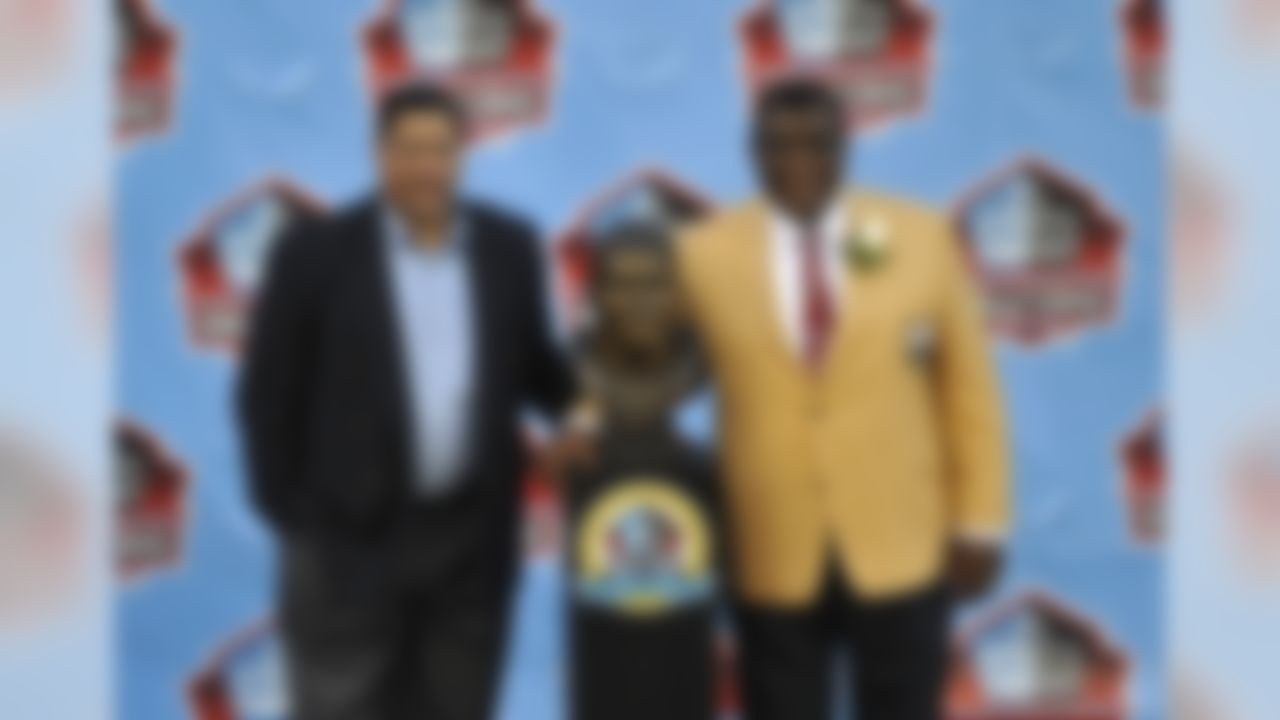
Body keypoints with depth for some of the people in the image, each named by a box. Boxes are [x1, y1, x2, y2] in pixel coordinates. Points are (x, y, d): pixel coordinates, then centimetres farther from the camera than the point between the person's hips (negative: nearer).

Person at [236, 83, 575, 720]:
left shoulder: (509, 247, 4)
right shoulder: (316, 253, -6)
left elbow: (532, 366, 14)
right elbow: (267, 397, -2)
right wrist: (293, 520, -6)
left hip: (473, 538, 4)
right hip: (350, 538, -3)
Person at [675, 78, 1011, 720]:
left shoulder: (920, 238, 2)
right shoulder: (704, 255, -1)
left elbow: (969, 390, 5)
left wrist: (979, 523, 2)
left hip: (901, 548, 0)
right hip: (772, 559, 0)